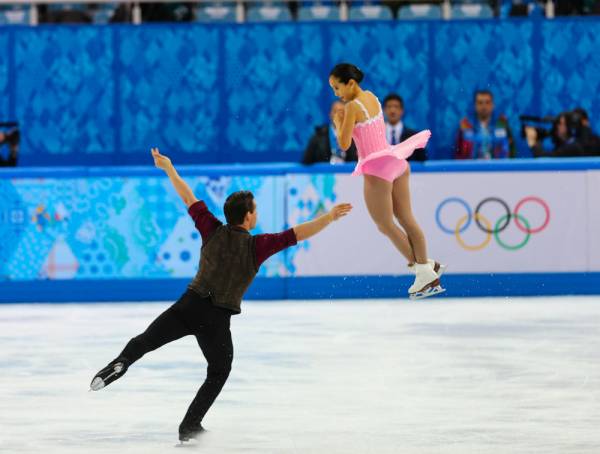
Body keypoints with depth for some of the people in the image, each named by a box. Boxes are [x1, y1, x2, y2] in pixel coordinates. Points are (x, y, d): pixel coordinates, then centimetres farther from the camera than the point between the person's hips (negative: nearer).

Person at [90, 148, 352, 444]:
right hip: (217, 320, -2)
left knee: (145, 341, 5)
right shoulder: (257, 246, -6)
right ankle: (189, 427, 12)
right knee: (218, 374, 18)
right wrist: (330, 217, 1)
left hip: (189, 305, 2)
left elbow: (188, 198, 9)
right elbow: (298, 234, -6)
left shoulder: (214, 230, 1)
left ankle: (120, 364, -27)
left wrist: (168, 168, 20)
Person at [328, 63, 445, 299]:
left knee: (385, 225, 5)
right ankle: (426, 268, 6)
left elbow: (344, 143, -16)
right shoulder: (371, 97, 9)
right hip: (394, 162, 8)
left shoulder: (352, 107, -16)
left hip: (377, 169, -8)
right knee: (406, 219, 10)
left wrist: (337, 123, 0)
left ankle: (423, 269, 6)